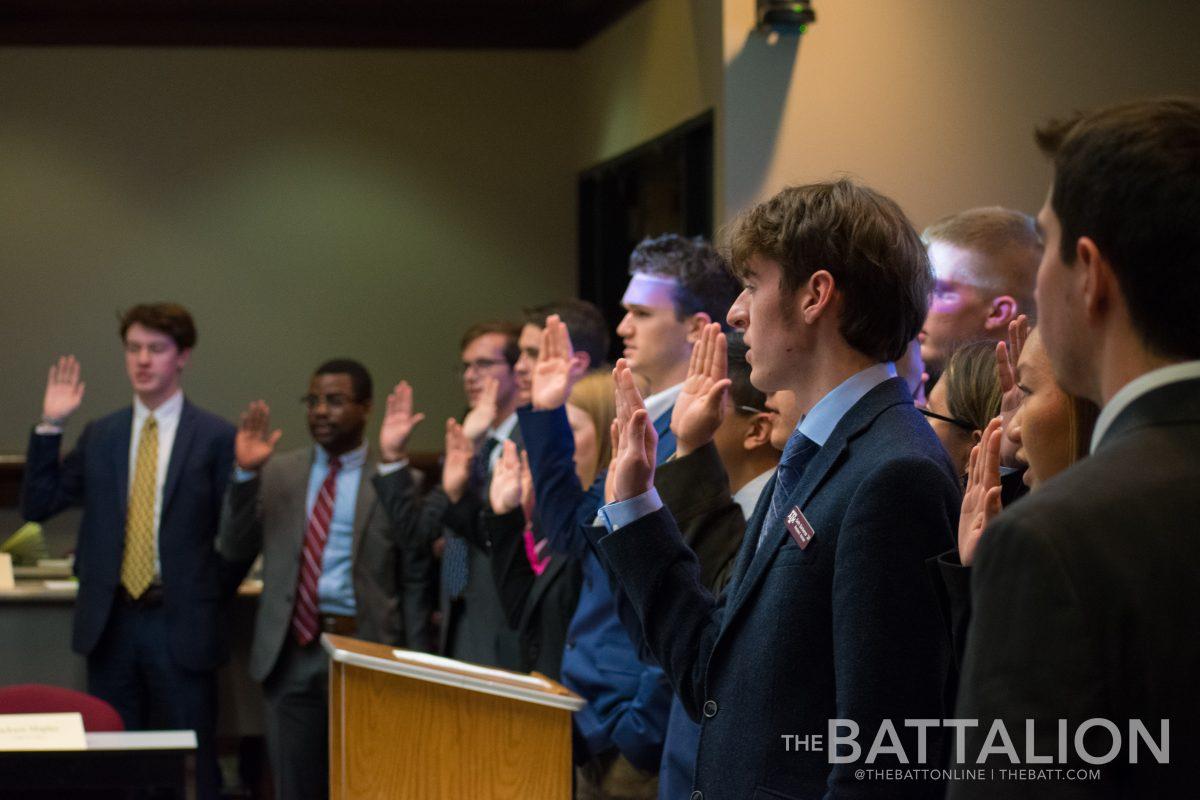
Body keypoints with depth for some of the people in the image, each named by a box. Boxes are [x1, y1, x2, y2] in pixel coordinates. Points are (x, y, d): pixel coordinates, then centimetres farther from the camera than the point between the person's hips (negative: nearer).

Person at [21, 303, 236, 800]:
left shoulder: (216, 438, -3)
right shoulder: (99, 436, 9)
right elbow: (37, 506, 5)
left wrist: (210, 594, -3)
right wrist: (50, 426, -1)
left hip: (181, 625, -4)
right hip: (110, 623, 4)